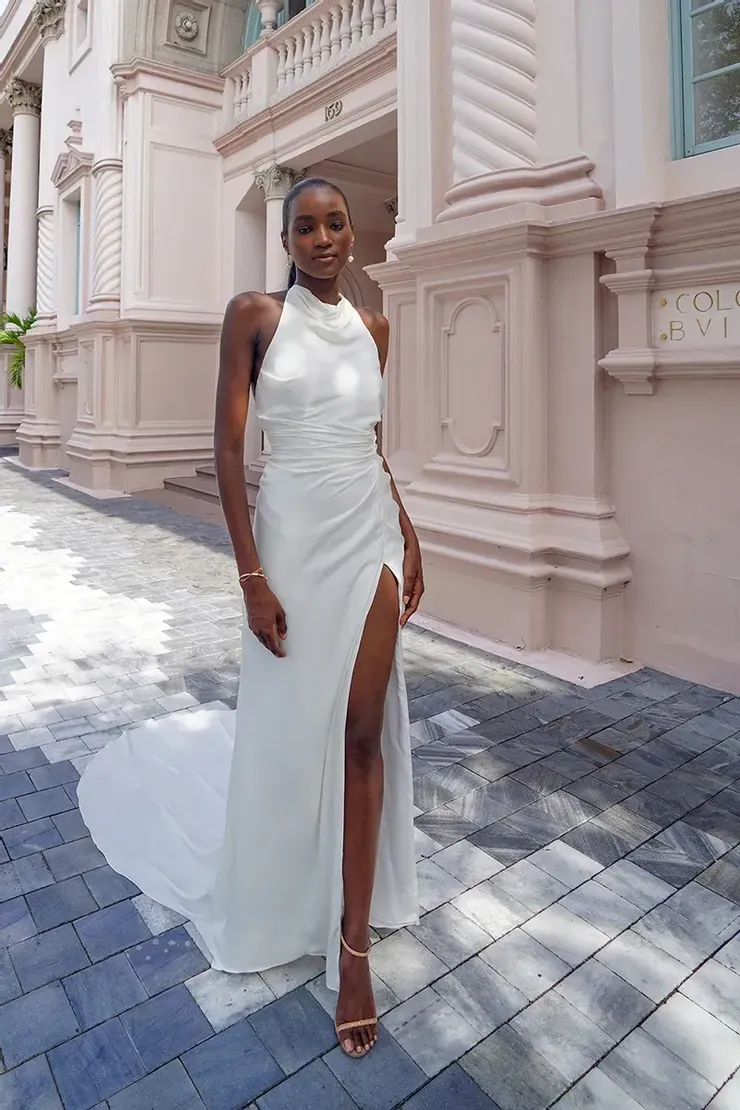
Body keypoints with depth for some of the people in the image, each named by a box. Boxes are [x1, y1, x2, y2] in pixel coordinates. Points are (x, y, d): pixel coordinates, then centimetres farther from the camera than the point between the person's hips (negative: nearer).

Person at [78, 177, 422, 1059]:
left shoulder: (373, 326, 11)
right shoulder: (254, 316, -2)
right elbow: (229, 448, -8)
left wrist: (409, 535, 13)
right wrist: (252, 575, -13)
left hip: (373, 533, 4)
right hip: (295, 534, -3)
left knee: (366, 730, 3)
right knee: (291, 724, 11)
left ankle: (354, 943, 19)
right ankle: (281, 899, 43)